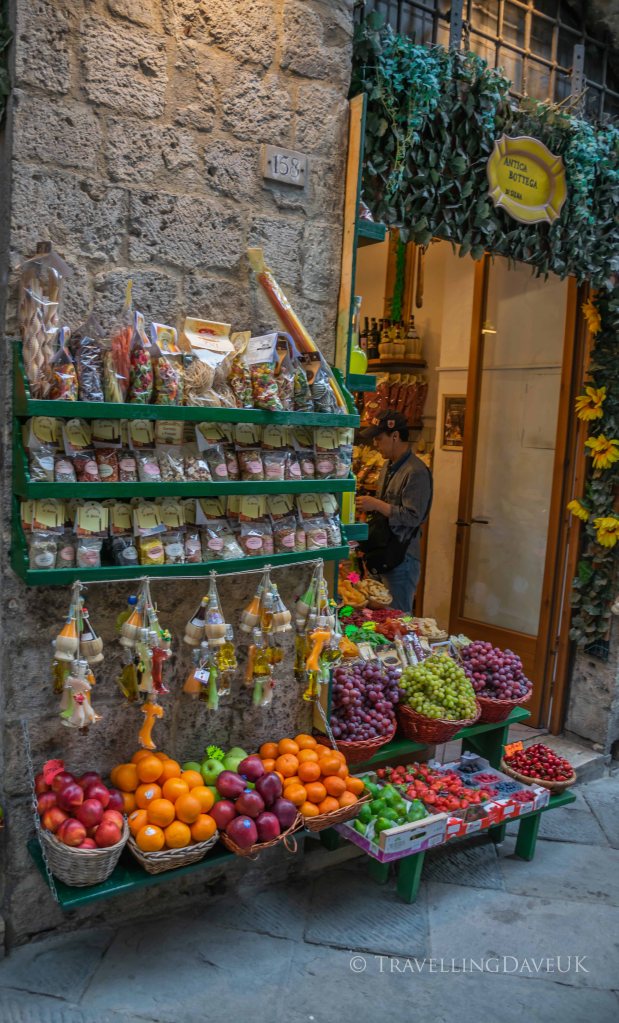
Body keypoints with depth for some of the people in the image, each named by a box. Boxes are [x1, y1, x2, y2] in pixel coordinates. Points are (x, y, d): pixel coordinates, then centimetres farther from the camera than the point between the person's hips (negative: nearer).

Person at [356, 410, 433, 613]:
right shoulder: (388, 466, 13)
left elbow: (413, 517, -22)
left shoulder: (416, 472, -16)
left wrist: (376, 505, -21)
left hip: (401, 558, -9)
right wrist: (368, 506, 8)